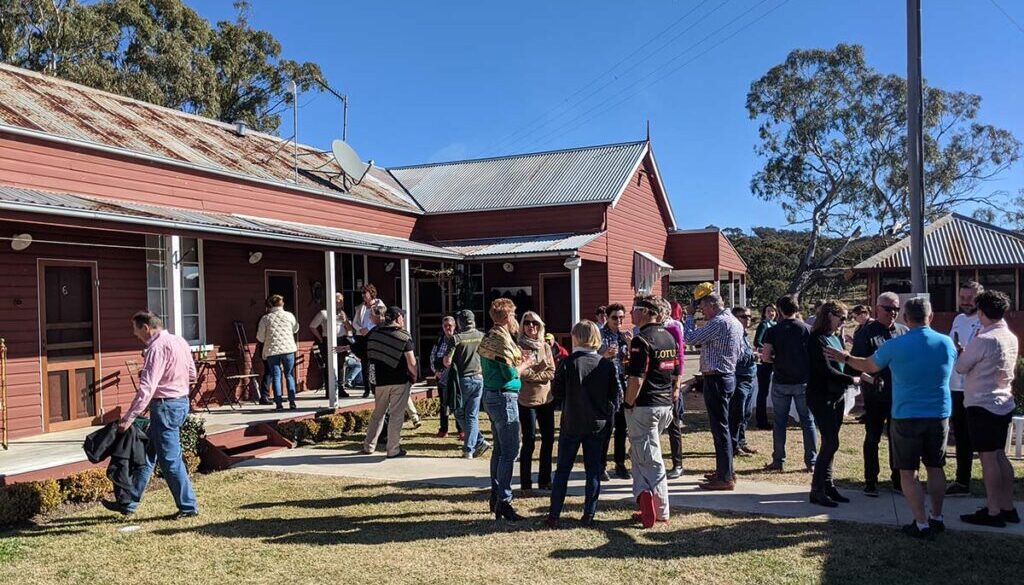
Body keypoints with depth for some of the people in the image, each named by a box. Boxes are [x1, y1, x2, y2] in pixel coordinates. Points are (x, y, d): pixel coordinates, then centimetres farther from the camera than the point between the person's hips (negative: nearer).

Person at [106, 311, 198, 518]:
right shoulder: (180, 342, 10)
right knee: (147, 454, 15)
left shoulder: (157, 348, -18)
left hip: (165, 406, -10)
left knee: (169, 459, 0)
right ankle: (129, 502, 23)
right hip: (182, 401, 10)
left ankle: (188, 506, 7)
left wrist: (129, 417, -24)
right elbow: (192, 374, 17)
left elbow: (146, 388, -24)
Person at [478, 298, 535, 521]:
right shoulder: (503, 339, -17)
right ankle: (503, 501, -6)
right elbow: (510, 374, -19)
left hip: (490, 396, 10)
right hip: (504, 397, -10)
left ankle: (495, 494, 25)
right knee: (509, 451, -7)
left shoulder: (488, 337, 12)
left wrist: (519, 361, 15)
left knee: (500, 448, 18)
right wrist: (525, 364, -2)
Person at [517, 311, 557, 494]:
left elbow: (551, 372, -1)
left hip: (546, 398, 6)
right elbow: (520, 372, -15)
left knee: (548, 439, 10)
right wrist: (541, 374, -8)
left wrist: (531, 375, -12)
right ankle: (525, 483, 9)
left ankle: (544, 479, 24)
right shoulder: (518, 347, -6)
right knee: (529, 441, -2)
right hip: (526, 400, -5)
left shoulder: (545, 347, 9)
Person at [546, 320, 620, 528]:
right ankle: (589, 515, 13)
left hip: (571, 424, -2)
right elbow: (616, 394, 0)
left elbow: (556, 392, -7)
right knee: (593, 471, 12)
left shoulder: (568, 363, -13)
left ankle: (554, 515, 10)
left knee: (562, 470, 8)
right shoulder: (607, 365, -5)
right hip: (598, 425, 2)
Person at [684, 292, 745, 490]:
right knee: (721, 426, 18)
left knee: (720, 428, -6)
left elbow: (690, 338, -15)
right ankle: (724, 471, 27)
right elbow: (740, 351, 21)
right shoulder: (736, 323, 13)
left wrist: (689, 317, -2)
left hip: (716, 380, -10)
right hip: (729, 376, 10)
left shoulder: (718, 323, -18)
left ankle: (725, 478, -2)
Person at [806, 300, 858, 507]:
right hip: (821, 397, -8)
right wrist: (851, 380, -13)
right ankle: (817, 490, -1)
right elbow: (826, 370, -19)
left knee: (830, 443, 11)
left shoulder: (835, 337, 12)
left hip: (837, 396, 8)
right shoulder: (817, 339, -14)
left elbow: (843, 363, 13)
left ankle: (828, 485, 20)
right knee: (831, 443, -9)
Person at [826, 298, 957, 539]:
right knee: (935, 468, 18)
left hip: (906, 417, -4)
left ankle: (922, 525, 5)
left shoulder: (895, 346, -13)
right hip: (939, 416, 4)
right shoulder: (947, 343, -2)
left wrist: (845, 358, 22)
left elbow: (869, 366, 3)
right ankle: (936, 518, 27)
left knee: (908, 473, 5)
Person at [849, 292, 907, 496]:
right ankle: (870, 481, 15)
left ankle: (898, 479, 27)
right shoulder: (866, 333, -6)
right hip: (875, 395, -3)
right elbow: (855, 365, -9)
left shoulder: (904, 332, 6)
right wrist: (871, 380, -23)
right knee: (872, 438, 6)